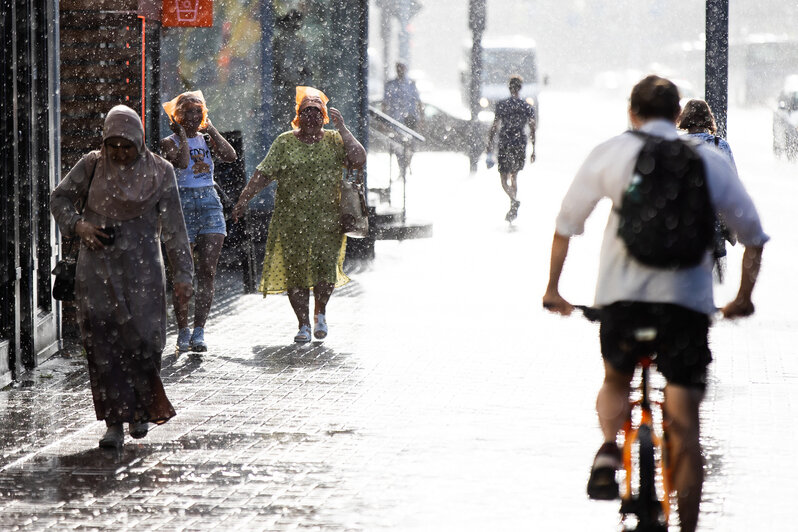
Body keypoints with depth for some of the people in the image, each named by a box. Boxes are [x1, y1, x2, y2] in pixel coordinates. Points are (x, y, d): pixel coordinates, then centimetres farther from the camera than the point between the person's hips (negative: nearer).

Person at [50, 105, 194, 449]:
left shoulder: (159, 172, 2)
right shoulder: (92, 165, 4)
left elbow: (173, 227, 2)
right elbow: (60, 198, 11)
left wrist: (182, 273, -2)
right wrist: (77, 224, -9)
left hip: (141, 268, 0)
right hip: (97, 268, 1)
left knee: (144, 338, -7)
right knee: (102, 342, -8)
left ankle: (140, 410, 18)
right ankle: (114, 423, -5)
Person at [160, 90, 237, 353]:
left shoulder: (207, 140, 14)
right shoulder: (170, 142, 2)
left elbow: (230, 156, -4)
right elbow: (182, 162, -18)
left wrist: (211, 130, -2)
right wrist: (181, 135, -9)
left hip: (209, 203, 3)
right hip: (182, 204, -3)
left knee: (207, 272, -6)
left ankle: (199, 332, -6)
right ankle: (183, 332, 9)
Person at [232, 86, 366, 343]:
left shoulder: (334, 141, 7)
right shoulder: (285, 143, 5)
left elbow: (359, 160, -8)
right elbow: (263, 173, 1)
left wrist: (342, 129, -10)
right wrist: (244, 198, -8)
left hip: (327, 218, 0)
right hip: (291, 218, 0)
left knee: (325, 265, -13)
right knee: (294, 270, -3)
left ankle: (320, 313, 13)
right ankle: (303, 324, 10)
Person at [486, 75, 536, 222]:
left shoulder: (501, 105, -5)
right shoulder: (528, 107, 3)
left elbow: (494, 127, -6)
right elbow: (532, 131, 4)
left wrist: (489, 148, -2)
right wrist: (533, 151, 11)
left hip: (505, 145, -3)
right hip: (520, 145, 3)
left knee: (504, 179, -1)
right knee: (514, 176, 19)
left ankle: (514, 201, -28)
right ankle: (513, 210, 20)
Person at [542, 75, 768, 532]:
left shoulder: (610, 153, 9)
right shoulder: (710, 160, 12)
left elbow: (566, 225, 12)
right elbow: (753, 234, 16)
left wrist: (553, 289, 23)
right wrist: (744, 298, 27)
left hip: (621, 293, 0)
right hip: (689, 298, 0)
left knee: (616, 380, 26)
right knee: (684, 426, 5)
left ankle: (610, 448, -2)